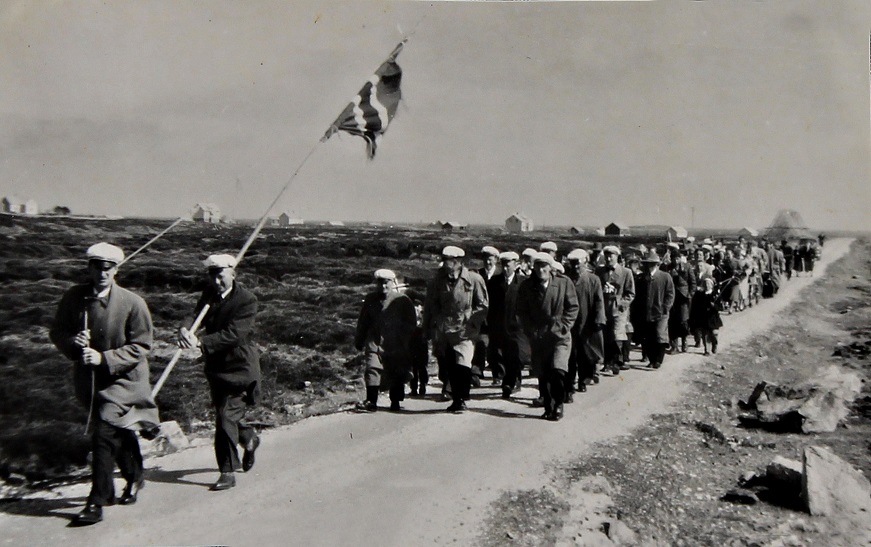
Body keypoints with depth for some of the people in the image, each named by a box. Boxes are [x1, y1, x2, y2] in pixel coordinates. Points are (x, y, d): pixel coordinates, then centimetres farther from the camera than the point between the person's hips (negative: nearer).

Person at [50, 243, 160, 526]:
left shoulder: (132, 303, -15)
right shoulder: (73, 298, -3)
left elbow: (140, 346, -13)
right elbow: (57, 332, 6)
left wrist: (104, 358, -24)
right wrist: (72, 342, -17)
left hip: (121, 379, -5)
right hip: (88, 381, 5)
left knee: (104, 436, -11)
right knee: (118, 431, 21)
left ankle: (97, 502, -1)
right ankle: (134, 477, 43)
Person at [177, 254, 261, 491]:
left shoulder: (247, 300, -17)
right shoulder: (209, 294, 4)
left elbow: (233, 334, -27)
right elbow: (196, 316, -7)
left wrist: (201, 342, -37)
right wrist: (185, 330, -31)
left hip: (239, 367, -7)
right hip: (216, 366, 7)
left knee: (226, 416, -10)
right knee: (226, 413, 20)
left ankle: (228, 472, 1)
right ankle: (249, 438, 49)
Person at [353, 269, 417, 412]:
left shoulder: (403, 300, 0)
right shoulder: (370, 299, 10)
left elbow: (411, 323, 4)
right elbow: (363, 323, 16)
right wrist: (359, 342, 15)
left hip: (397, 345, -1)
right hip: (375, 342, 1)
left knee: (397, 373, 6)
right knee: (372, 370, -9)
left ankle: (395, 402, 19)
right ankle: (371, 401, -6)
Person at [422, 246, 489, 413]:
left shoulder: (474, 279, -2)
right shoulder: (438, 280, 8)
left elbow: (483, 305, 4)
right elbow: (430, 305, 15)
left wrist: (471, 322, -4)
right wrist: (428, 328, 12)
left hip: (464, 330, -3)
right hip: (442, 331, 3)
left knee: (462, 364, -12)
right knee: (448, 367, 4)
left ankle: (461, 399, 2)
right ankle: (456, 398, 19)